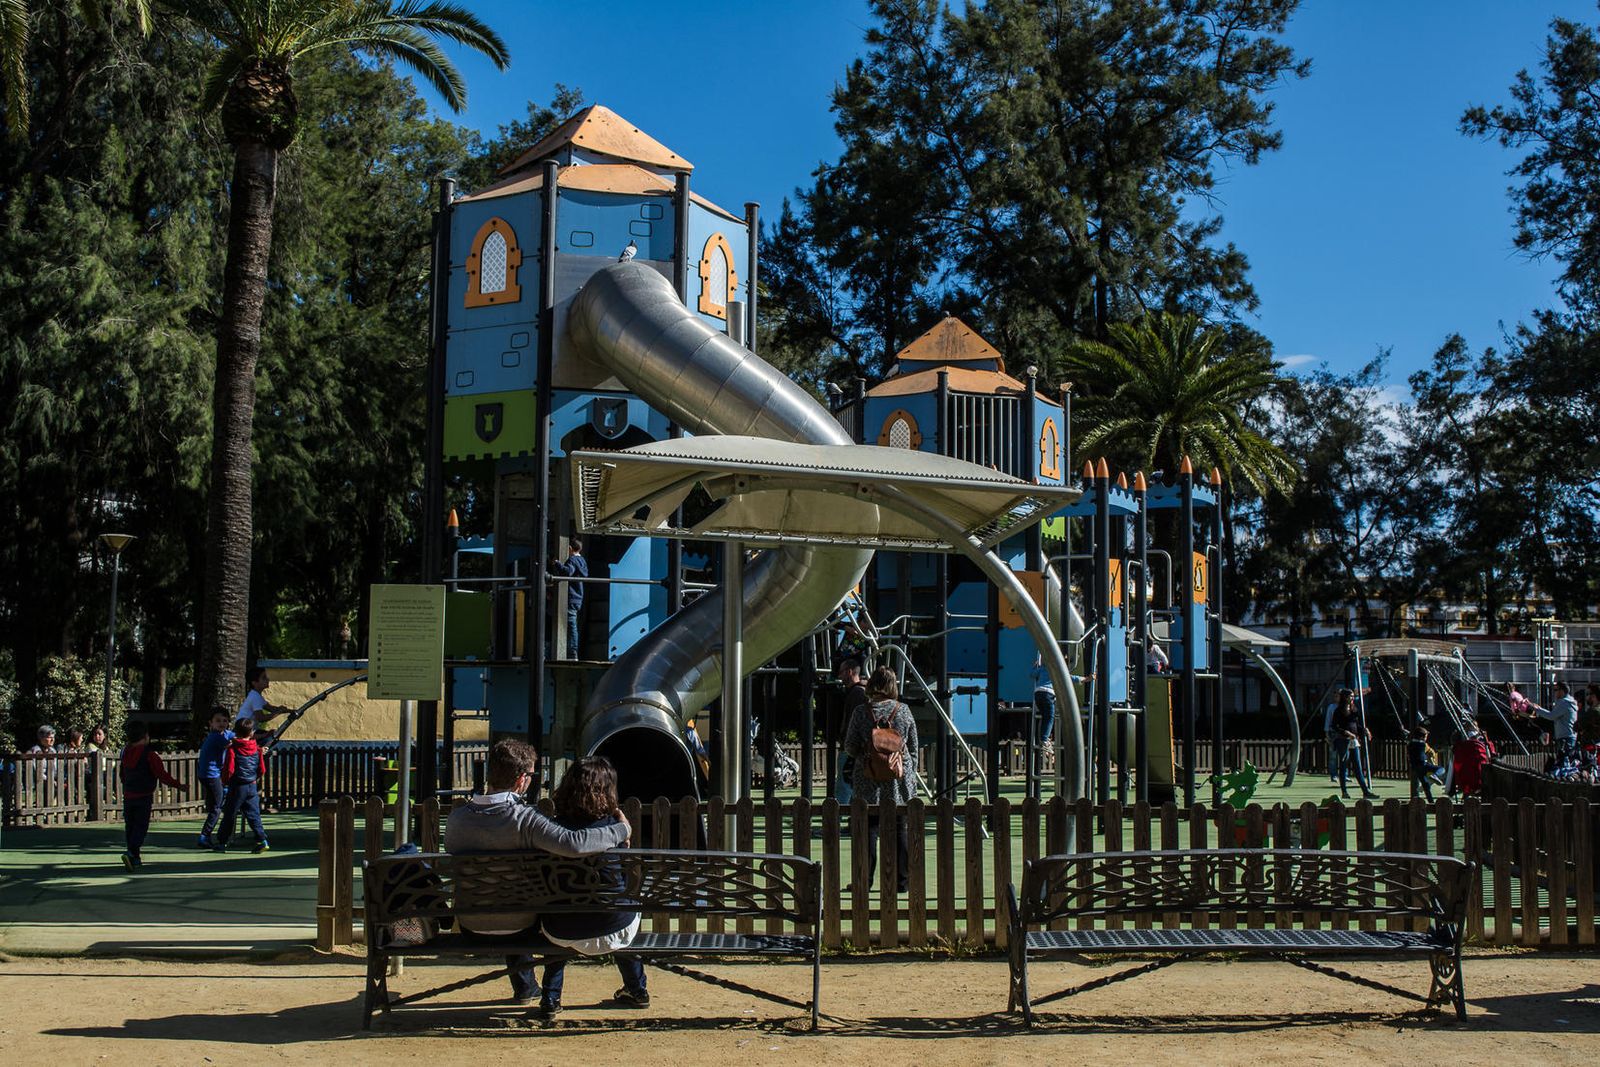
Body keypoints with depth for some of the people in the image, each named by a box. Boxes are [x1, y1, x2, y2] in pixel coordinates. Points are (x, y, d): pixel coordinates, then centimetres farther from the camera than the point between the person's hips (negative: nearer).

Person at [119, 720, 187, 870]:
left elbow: (122, 776, 18)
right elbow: (162, 775, -15)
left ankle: (135, 858, 17)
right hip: (144, 796, -6)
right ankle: (131, 853, -23)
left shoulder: (125, 754, 8)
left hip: (128, 796, 6)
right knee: (141, 826, -4)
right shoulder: (149, 755, -13)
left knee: (130, 826, 13)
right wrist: (178, 786, -7)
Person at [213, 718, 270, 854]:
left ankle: (220, 842, 16)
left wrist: (225, 781, 5)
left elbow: (229, 769, -14)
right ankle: (262, 841, -4)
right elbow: (262, 770, 6)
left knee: (229, 815, 7)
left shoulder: (232, 748, -11)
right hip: (253, 787, 4)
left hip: (237, 786, -4)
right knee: (253, 814, 6)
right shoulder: (257, 749, 2)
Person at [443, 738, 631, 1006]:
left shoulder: (456, 818, -15)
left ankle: (525, 988, 46)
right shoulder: (525, 818, -28)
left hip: (471, 927, 3)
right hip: (519, 928, -3)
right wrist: (622, 830, -26)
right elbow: (574, 844, -43)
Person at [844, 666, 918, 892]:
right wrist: (911, 775, 17)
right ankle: (902, 880, 10)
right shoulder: (904, 711, -1)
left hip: (868, 783, -1)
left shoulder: (861, 712, -5)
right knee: (900, 830, 7)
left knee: (868, 830, 5)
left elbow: (850, 748, -1)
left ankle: (864, 880, 5)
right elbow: (913, 748, 6)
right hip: (900, 783, 1)